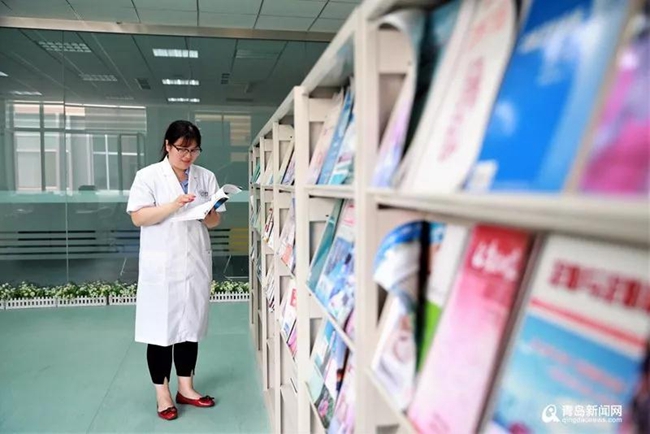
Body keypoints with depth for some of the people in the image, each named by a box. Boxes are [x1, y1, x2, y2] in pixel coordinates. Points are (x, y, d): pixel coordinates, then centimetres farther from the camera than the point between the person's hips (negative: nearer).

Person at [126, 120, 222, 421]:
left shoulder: (206, 177, 8)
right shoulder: (148, 176, -1)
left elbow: (215, 221, 8)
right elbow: (138, 217, -9)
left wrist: (206, 213, -14)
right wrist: (173, 206, -21)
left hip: (195, 263, 4)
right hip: (162, 266, -4)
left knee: (190, 325, 12)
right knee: (161, 327, 3)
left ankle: (185, 388, 26)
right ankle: (162, 393, 17)